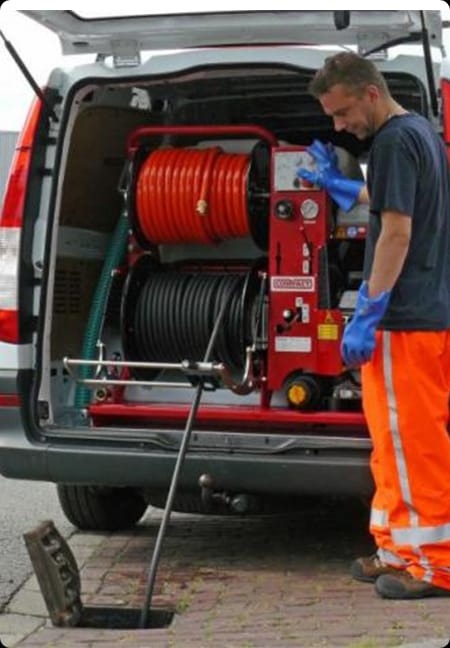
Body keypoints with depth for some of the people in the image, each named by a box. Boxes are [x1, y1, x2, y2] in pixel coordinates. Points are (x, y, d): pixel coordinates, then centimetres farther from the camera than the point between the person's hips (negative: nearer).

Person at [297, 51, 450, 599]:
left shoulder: (394, 141, -14)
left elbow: (397, 232, -20)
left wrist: (367, 314, -19)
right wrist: (338, 186, 38)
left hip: (405, 320, -10)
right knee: (405, 440, 15)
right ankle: (403, 550, 21)